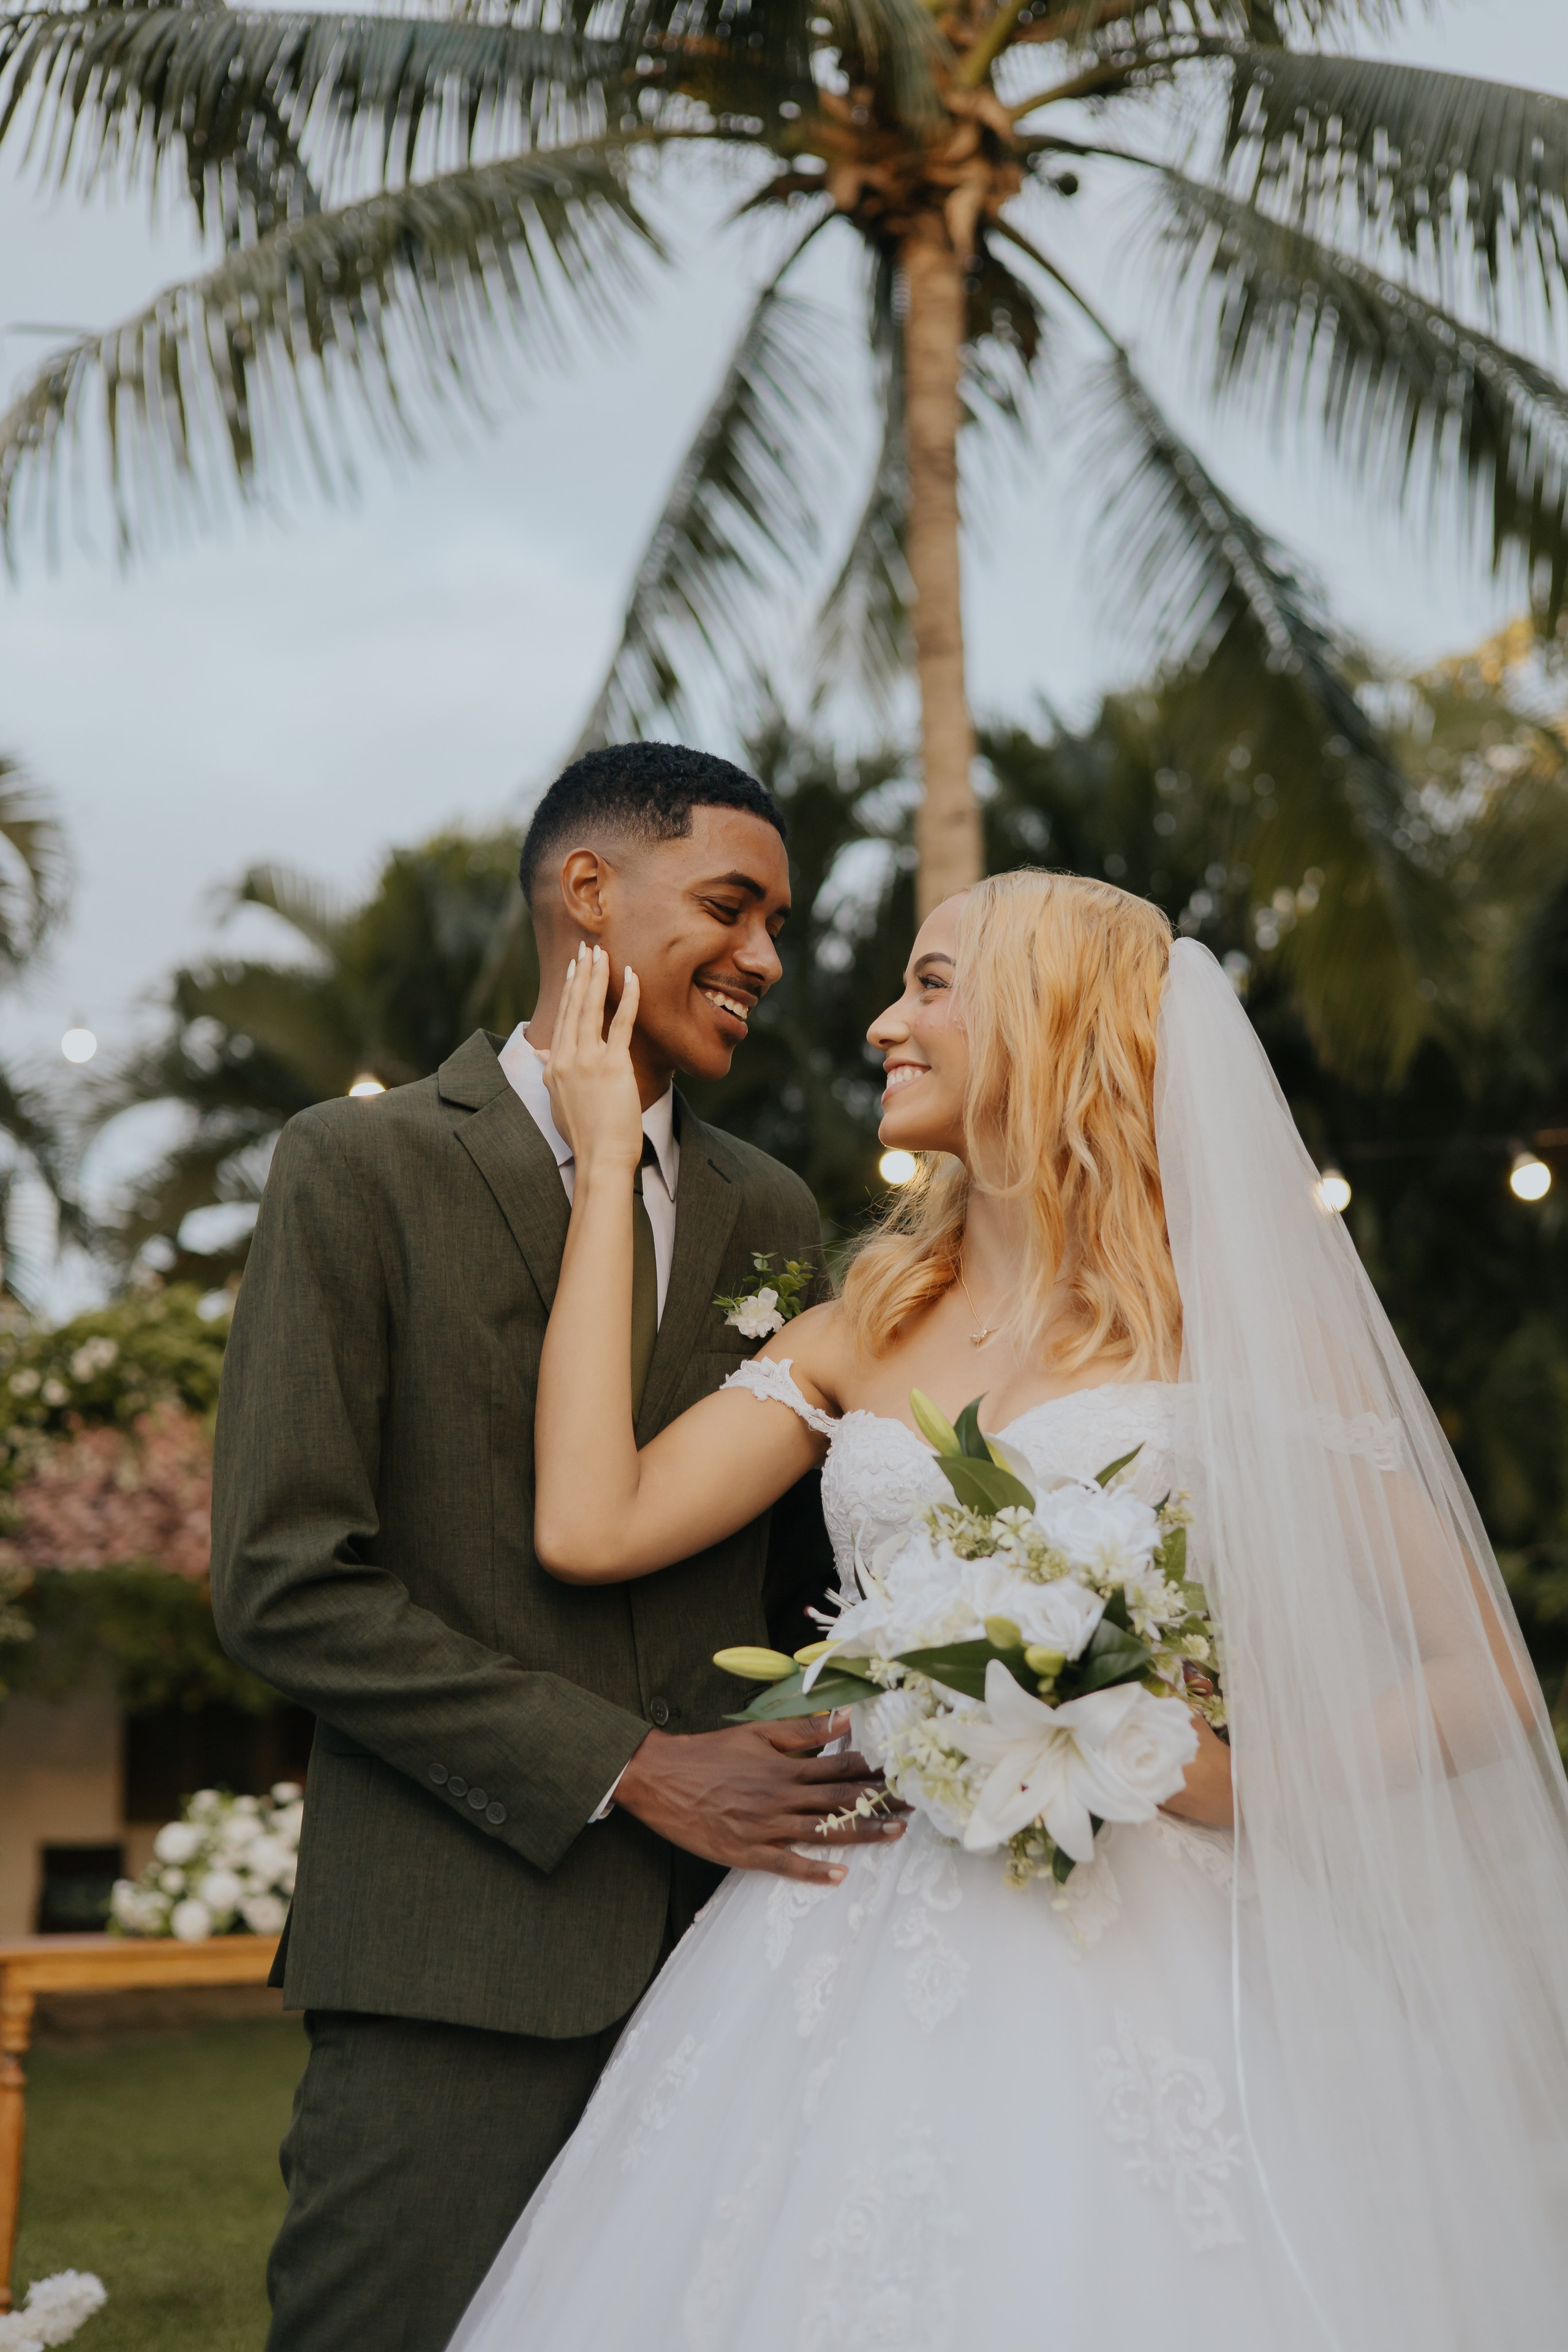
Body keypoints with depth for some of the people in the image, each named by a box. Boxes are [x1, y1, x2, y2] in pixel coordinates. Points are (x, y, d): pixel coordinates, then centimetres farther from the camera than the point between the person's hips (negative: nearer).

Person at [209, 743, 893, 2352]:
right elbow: (283, 1582, -9)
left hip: (727, 1945, 4)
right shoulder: (361, 1167, -1)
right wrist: (625, 1769, -11)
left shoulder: (772, 1217, 15)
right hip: (454, 1967, -4)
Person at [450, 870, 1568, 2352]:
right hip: (856, 1981, 4)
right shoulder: (861, 1334, 13)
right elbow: (592, 1525, -3)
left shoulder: (1232, 1320, 1)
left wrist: (1238, 1779, -15)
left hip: (1137, 1969, -3)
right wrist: (606, 1161, 4)